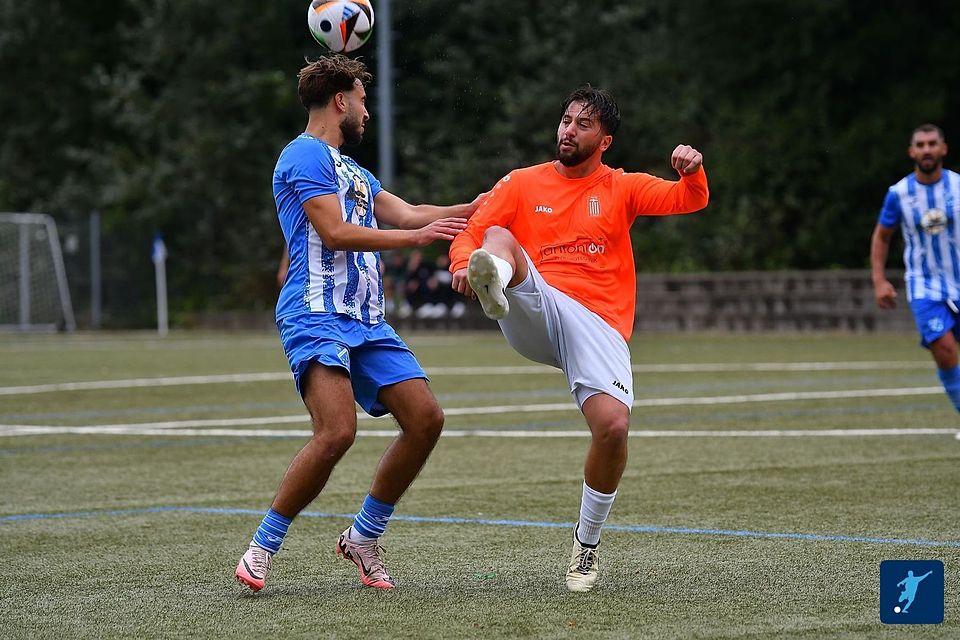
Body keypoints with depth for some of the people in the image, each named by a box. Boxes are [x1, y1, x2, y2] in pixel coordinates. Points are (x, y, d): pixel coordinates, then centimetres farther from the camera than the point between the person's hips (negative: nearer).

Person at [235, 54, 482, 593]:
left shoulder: (351, 171, 25)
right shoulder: (306, 156, -5)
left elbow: (406, 214, 28)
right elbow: (334, 232, -13)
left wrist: (470, 210, 27)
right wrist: (418, 237, -11)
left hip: (366, 322, 9)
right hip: (317, 319, -9)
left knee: (426, 418, -2)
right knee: (338, 431, -26)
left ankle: (365, 537, 12)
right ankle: (262, 548, -12)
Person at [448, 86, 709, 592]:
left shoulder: (621, 188, 17)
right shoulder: (522, 184, 17)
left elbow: (689, 200, 5)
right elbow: (471, 232, 8)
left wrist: (692, 172, -19)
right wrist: (463, 264, -16)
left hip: (599, 323, 0)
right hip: (535, 312, 0)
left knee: (613, 425, -21)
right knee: (500, 239, -28)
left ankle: (587, 543, 3)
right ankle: (494, 285, -70)